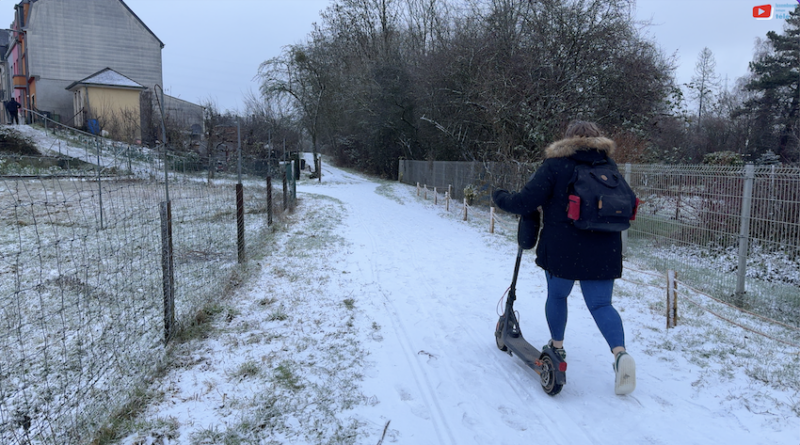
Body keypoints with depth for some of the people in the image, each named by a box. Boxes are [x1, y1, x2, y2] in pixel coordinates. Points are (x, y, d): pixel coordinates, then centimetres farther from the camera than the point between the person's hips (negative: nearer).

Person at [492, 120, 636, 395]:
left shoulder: (555, 165, -5)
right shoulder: (609, 166, 11)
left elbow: (524, 203, -11)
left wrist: (500, 197, 6)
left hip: (562, 249, -3)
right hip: (603, 251, 3)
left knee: (556, 295, 19)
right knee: (601, 303, 8)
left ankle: (557, 347, 31)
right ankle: (620, 353, -13)